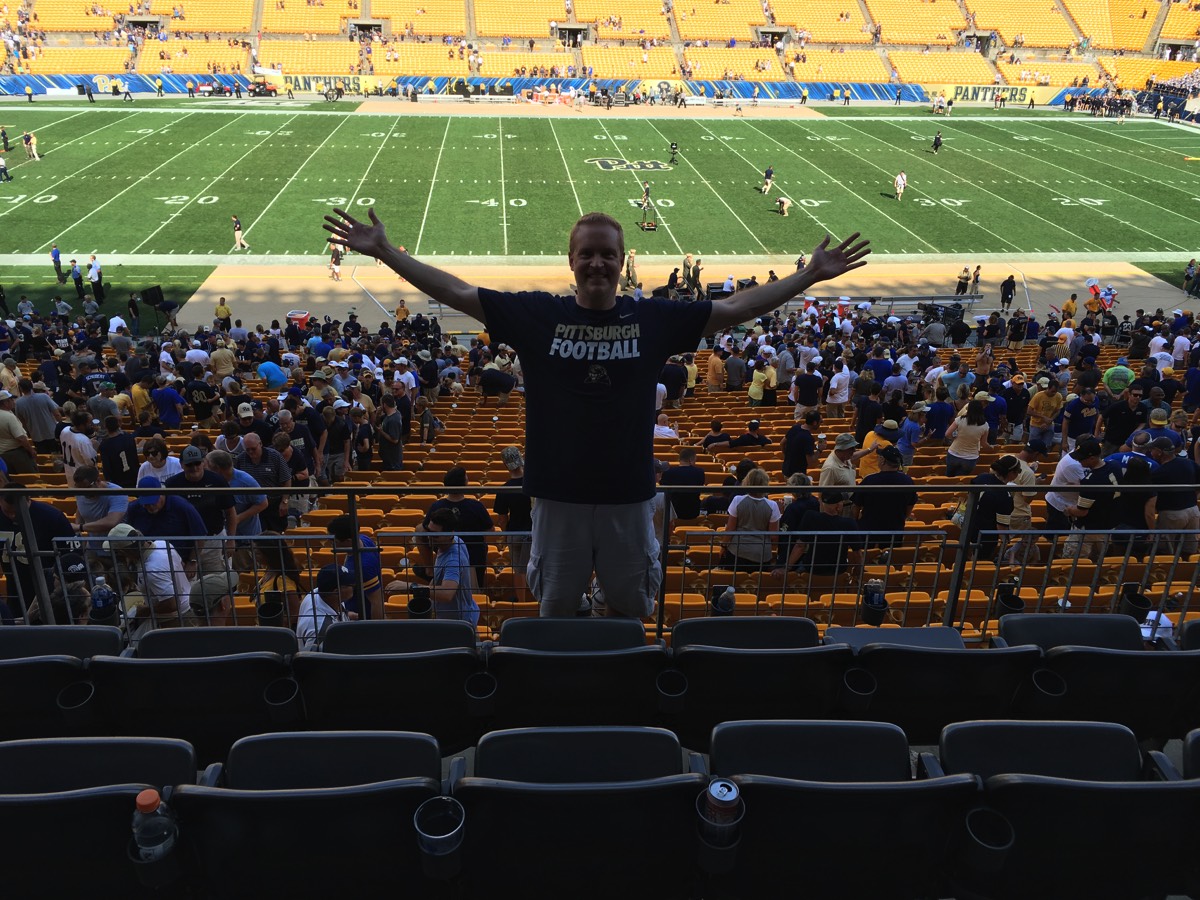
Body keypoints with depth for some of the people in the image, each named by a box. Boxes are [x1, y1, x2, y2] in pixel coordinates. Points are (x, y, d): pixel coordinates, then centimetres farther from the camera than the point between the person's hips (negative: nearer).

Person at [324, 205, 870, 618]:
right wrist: (384, 251, -4)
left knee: (629, 606, 17)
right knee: (556, 606, 15)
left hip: (629, 494, 1)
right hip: (558, 492, 0)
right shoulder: (536, 315, -3)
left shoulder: (654, 319, -1)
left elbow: (735, 309, 3)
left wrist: (811, 275, 2)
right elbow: (457, 294, -2)